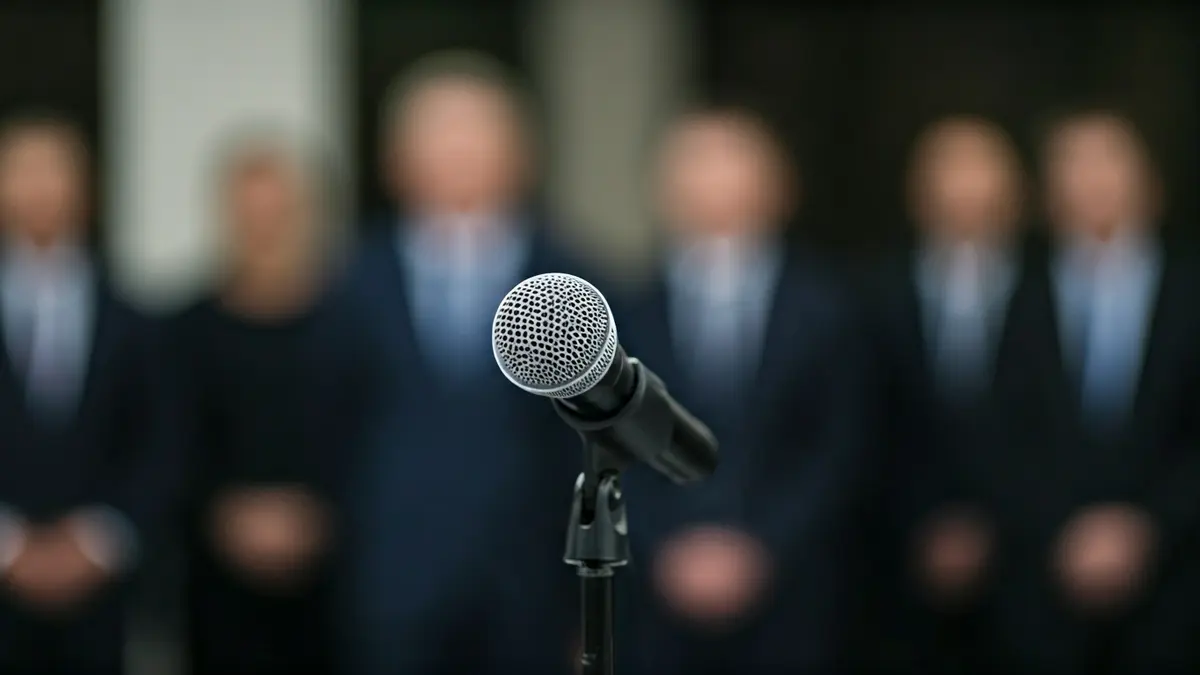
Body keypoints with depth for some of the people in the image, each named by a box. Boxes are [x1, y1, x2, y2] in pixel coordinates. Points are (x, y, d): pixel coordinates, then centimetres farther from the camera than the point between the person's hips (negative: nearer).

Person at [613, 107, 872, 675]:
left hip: (791, 599, 0)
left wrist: (759, 549, -9)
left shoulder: (822, 308, 6)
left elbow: (840, 451, 1)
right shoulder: (631, 313, 6)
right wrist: (670, 551, -9)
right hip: (666, 596, 0)